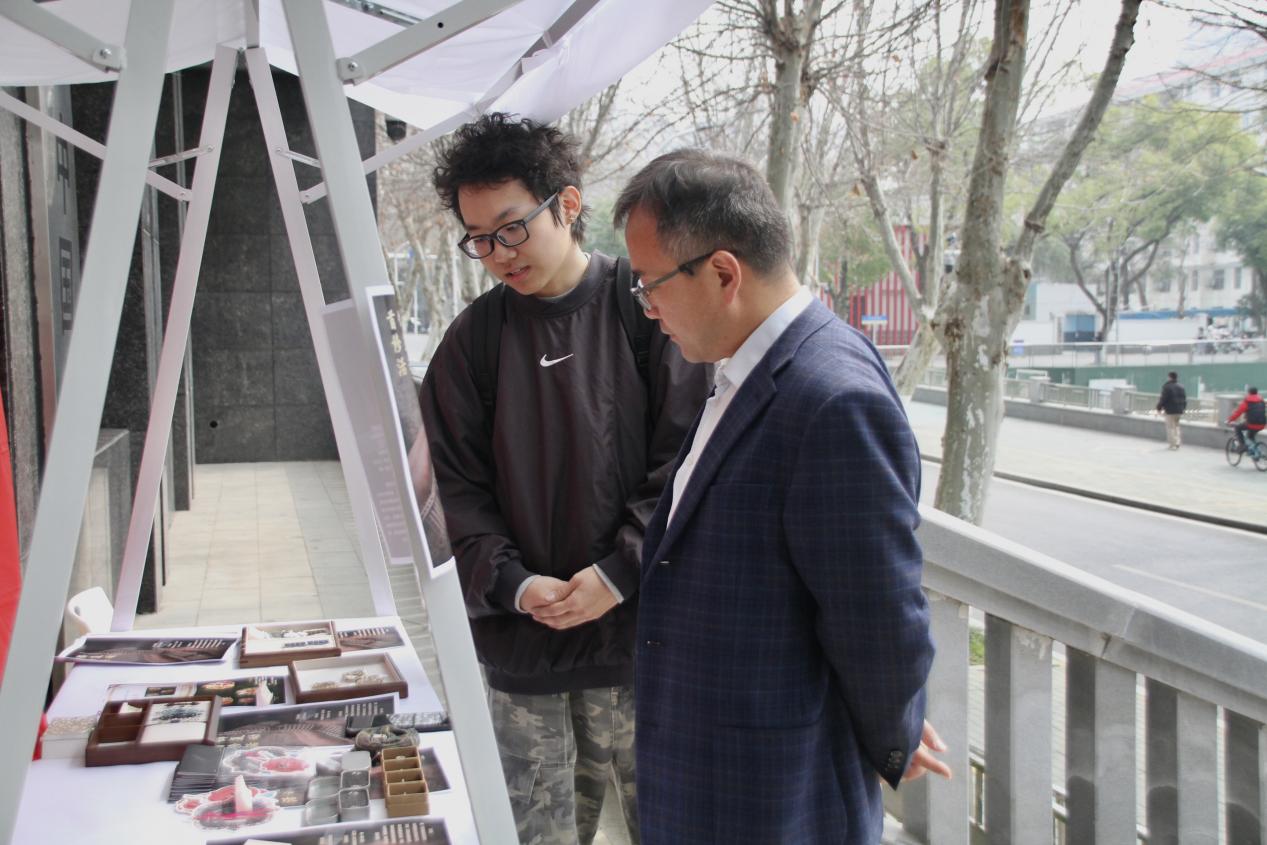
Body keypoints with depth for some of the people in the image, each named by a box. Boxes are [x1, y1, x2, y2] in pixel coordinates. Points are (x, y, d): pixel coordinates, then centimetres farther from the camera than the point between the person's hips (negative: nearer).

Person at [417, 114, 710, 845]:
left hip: (637, 629, -2)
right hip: (520, 646, 3)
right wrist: (514, 584, -9)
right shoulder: (475, 339, 4)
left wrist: (620, 573, -13)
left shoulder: (648, 310, -5)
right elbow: (459, 488, 5)